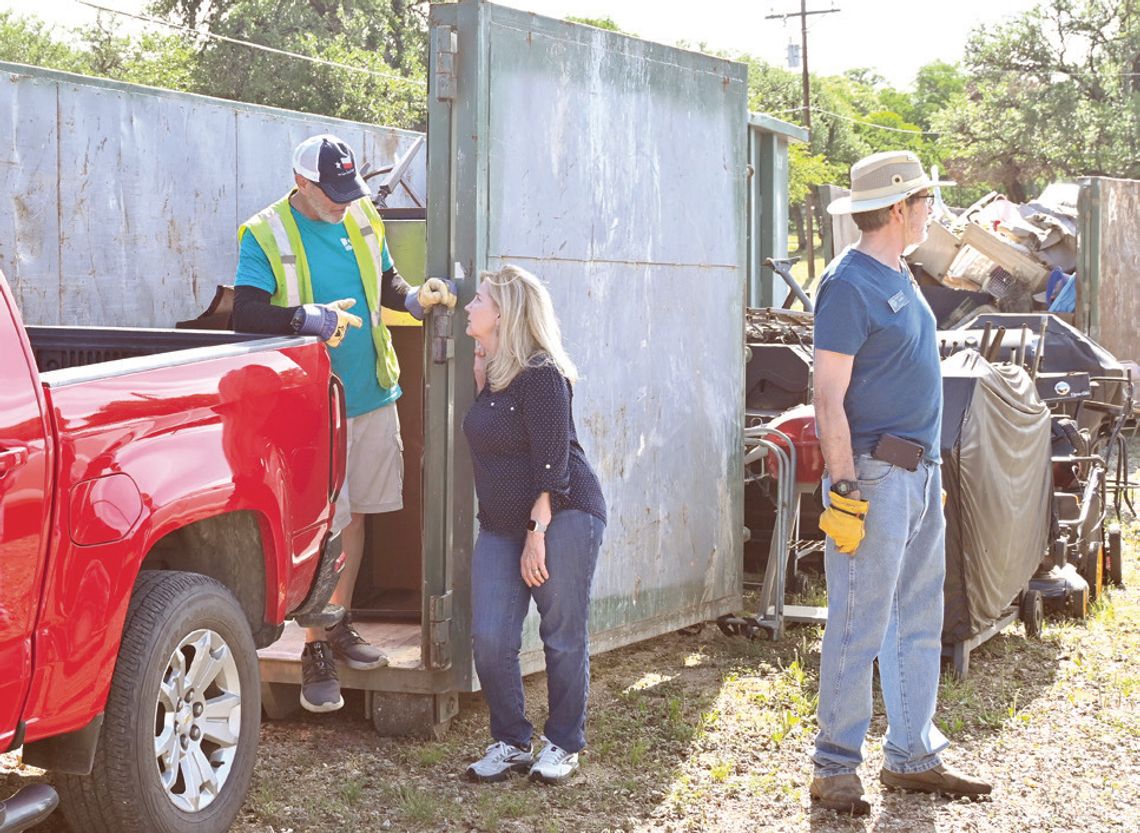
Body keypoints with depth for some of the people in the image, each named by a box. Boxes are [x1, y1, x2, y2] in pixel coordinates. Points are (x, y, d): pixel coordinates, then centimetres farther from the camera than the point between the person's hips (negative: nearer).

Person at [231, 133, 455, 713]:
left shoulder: (362, 220, 7)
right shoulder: (264, 236, -10)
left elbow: (385, 283, 21)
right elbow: (246, 315, -21)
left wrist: (414, 298, -1)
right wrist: (308, 318, -35)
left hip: (371, 393, 6)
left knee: (354, 513, 13)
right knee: (323, 525, -6)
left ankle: (340, 628, 27)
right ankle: (316, 655, 2)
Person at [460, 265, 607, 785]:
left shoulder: (541, 374, -14)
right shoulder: (489, 373, 11)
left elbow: (551, 462, -17)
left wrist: (537, 534, -19)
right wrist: (481, 378, 11)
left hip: (562, 517, -8)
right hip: (500, 525, 8)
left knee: (563, 639, 1)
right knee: (490, 640, -1)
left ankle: (562, 746, 14)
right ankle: (510, 743, 12)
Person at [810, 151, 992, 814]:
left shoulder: (901, 279, 15)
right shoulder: (849, 285, -13)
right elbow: (829, 399, -17)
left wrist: (932, 471, 20)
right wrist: (846, 491, -21)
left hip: (921, 475, 9)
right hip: (875, 476, -9)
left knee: (920, 626, 13)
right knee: (859, 629, -4)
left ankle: (914, 757, 23)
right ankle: (836, 770, 4)